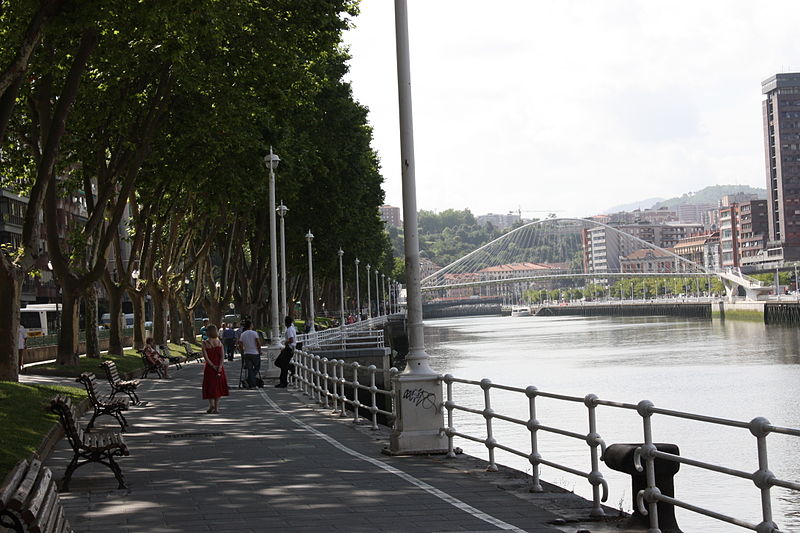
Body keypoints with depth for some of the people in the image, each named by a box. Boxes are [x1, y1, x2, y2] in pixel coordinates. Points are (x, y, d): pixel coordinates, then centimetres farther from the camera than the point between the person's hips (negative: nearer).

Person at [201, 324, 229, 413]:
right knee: (218, 386, 10)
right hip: (219, 367, 3)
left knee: (209, 386, 8)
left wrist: (212, 366, -13)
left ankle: (211, 405, -7)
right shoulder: (219, 342, 2)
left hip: (209, 367, -3)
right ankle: (216, 407, 8)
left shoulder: (205, 343, -7)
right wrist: (220, 366, -12)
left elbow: (206, 357, -14)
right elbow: (222, 356, -6)